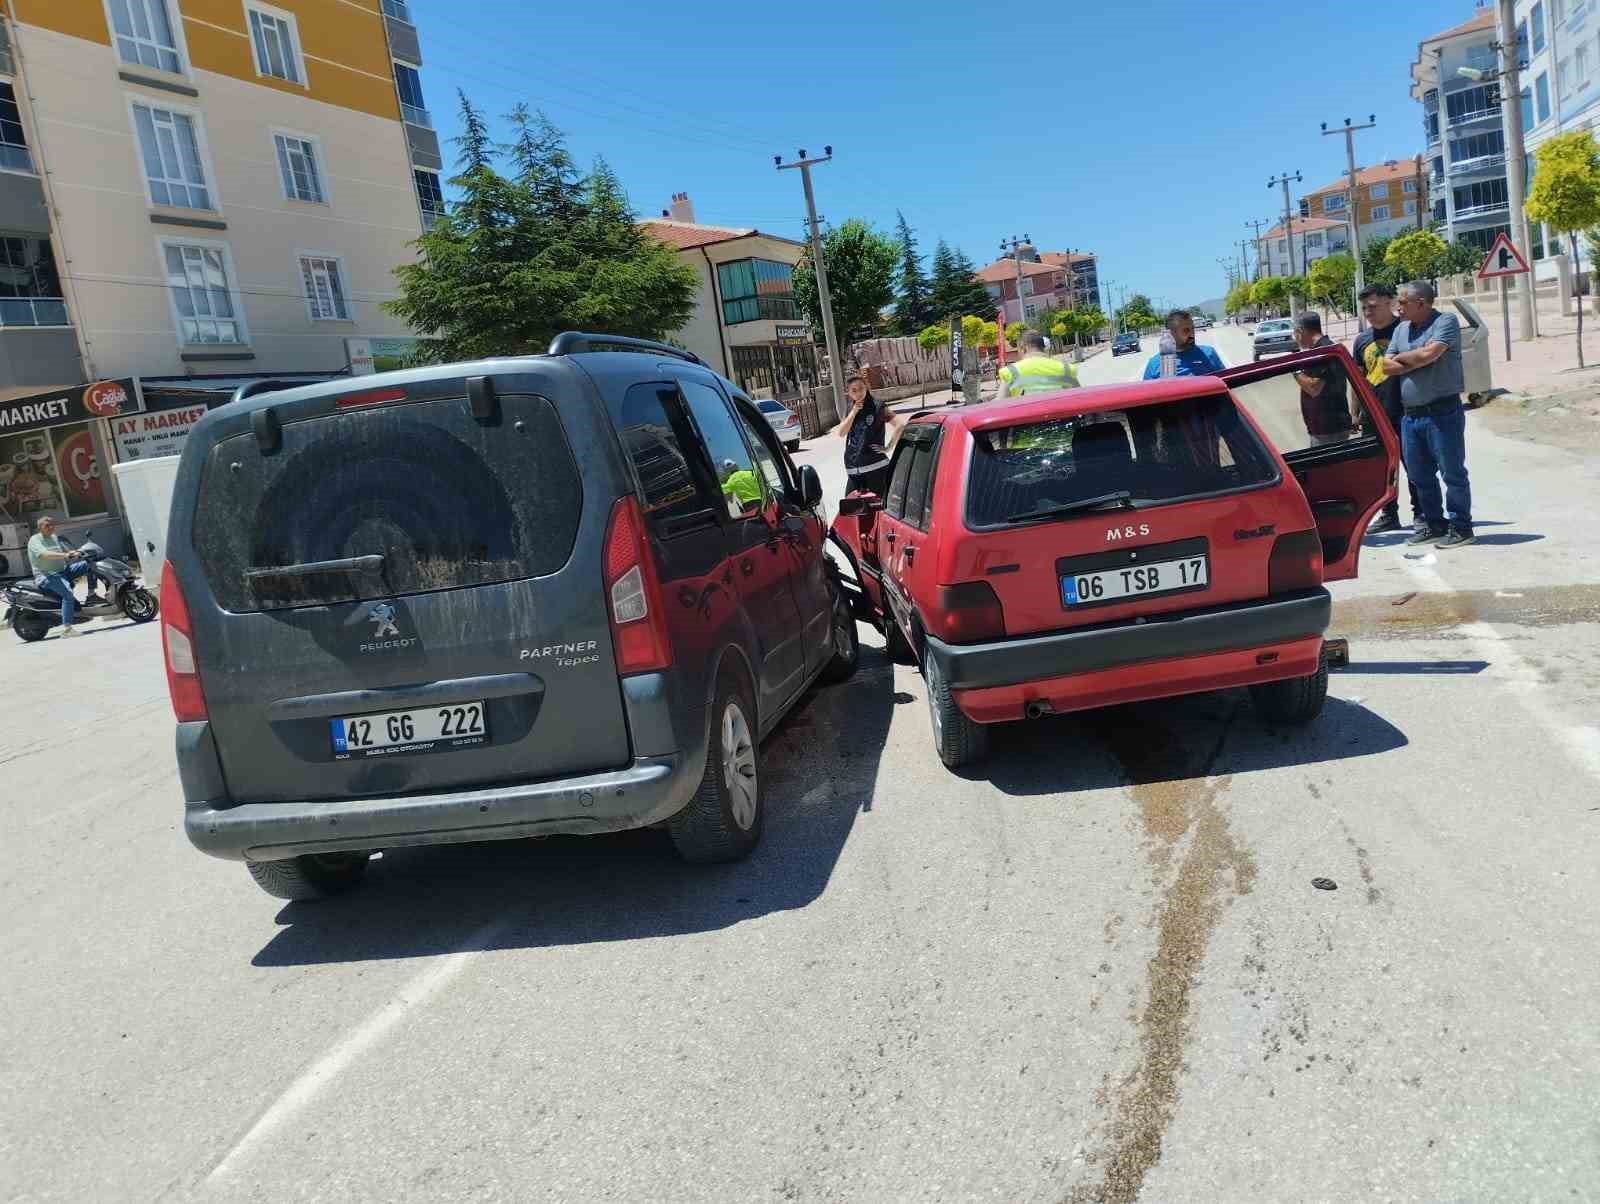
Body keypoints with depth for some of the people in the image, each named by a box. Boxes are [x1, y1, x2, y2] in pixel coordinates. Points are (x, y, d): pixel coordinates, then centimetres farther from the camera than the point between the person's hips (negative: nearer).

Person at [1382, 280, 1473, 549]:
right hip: (1411, 414, 7)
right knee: (1419, 475, 13)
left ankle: (1460, 527, 6)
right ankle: (1433, 523, 24)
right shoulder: (1401, 329, 13)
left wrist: (1401, 357, -3)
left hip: (1442, 412, -7)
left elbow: (1429, 353, -21)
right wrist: (1418, 361, -9)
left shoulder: (1446, 322, -7)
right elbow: (1387, 366, 6)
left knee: (1452, 472, -1)